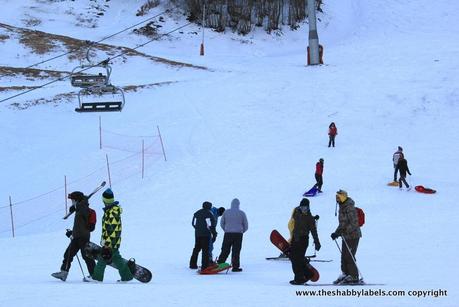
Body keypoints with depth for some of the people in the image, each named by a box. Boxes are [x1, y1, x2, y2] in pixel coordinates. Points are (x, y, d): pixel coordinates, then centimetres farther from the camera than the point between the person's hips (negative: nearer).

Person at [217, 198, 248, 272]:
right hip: (238, 234, -1)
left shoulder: (226, 212, 2)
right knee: (236, 251, 2)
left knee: (225, 250, 6)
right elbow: (246, 226, 5)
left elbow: (221, 223, 8)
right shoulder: (241, 213, 0)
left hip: (228, 234, 1)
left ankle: (219, 264, 1)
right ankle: (235, 267, 1)